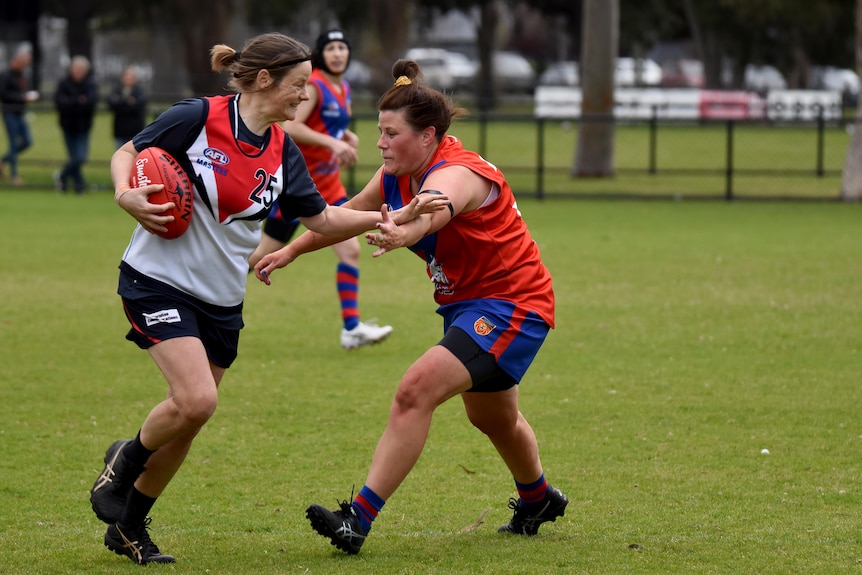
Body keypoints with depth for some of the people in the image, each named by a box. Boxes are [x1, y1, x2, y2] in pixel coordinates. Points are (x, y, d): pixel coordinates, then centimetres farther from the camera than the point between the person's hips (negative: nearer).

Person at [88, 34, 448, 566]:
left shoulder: (282, 151, 4)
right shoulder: (197, 118, -13)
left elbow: (321, 217, 10)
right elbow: (127, 153, -1)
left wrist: (396, 218, 1)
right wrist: (126, 195, -21)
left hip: (223, 299, 6)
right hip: (159, 280, -6)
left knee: (188, 421, 8)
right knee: (196, 400, -22)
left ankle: (129, 527, 24)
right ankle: (124, 462, 8)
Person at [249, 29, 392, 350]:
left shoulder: (343, 89, 10)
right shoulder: (313, 86, -16)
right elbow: (290, 126, -28)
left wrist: (347, 138, 4)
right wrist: (332, 142, -34)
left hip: (328, 184, 8)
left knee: (350, 250, -2)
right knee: (263, 254, -1)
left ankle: (352, 328, -1)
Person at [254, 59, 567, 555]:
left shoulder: (458, 174, -29)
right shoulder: (396, 177, -3)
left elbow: (433, 210, -53)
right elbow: (348, 216, 13)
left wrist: (403, 233, -74)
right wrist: (289, 251, 11)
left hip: (511, 306, -10)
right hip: (466, 304, 10)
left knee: (416, 392, -26)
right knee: (491, 418, 29)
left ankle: (360, 518, -28)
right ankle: (538, 499, 57)